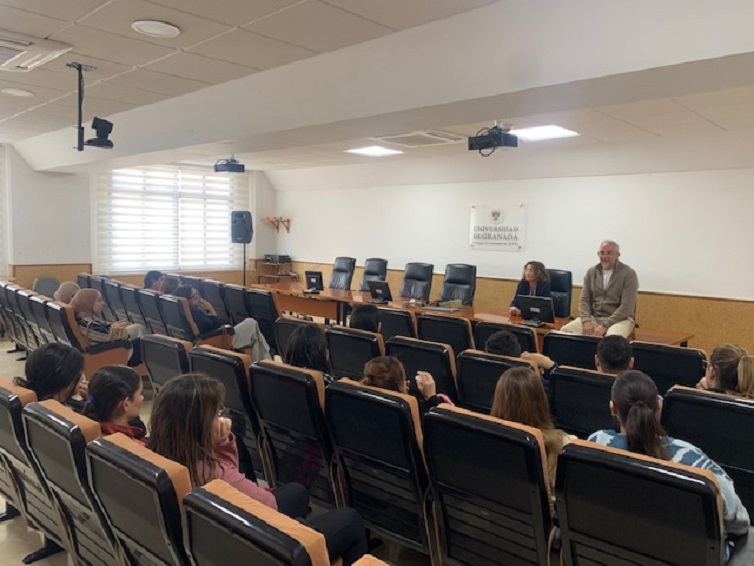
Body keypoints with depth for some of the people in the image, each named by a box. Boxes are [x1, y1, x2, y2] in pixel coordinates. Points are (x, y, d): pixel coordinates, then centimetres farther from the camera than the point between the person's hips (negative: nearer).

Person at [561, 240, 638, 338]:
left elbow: (627, 307, -13)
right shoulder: (591, 272, 8)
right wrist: (586, 321, -14)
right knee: (565, 331, -21)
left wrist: (604, 326, -22)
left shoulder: (628, 274, -6)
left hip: (620, 318, -4)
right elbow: (584, 300, 6)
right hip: (593, 317, 4)